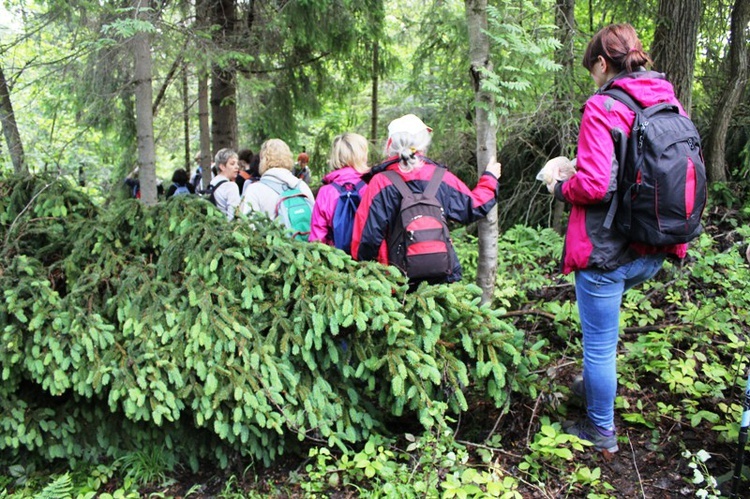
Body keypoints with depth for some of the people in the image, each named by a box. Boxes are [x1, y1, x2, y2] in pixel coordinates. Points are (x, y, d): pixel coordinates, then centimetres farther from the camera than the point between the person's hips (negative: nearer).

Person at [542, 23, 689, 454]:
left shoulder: (603, 108, -16)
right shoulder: (670, 104, 4)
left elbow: (593, 185, -24)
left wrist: (561, 187, -3)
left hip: (605, 250, -8)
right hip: (653, 252, 8)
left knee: (600, 342, 9)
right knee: (603, 330, 31)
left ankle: (601, 430, 25)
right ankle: (595, 385, 48)